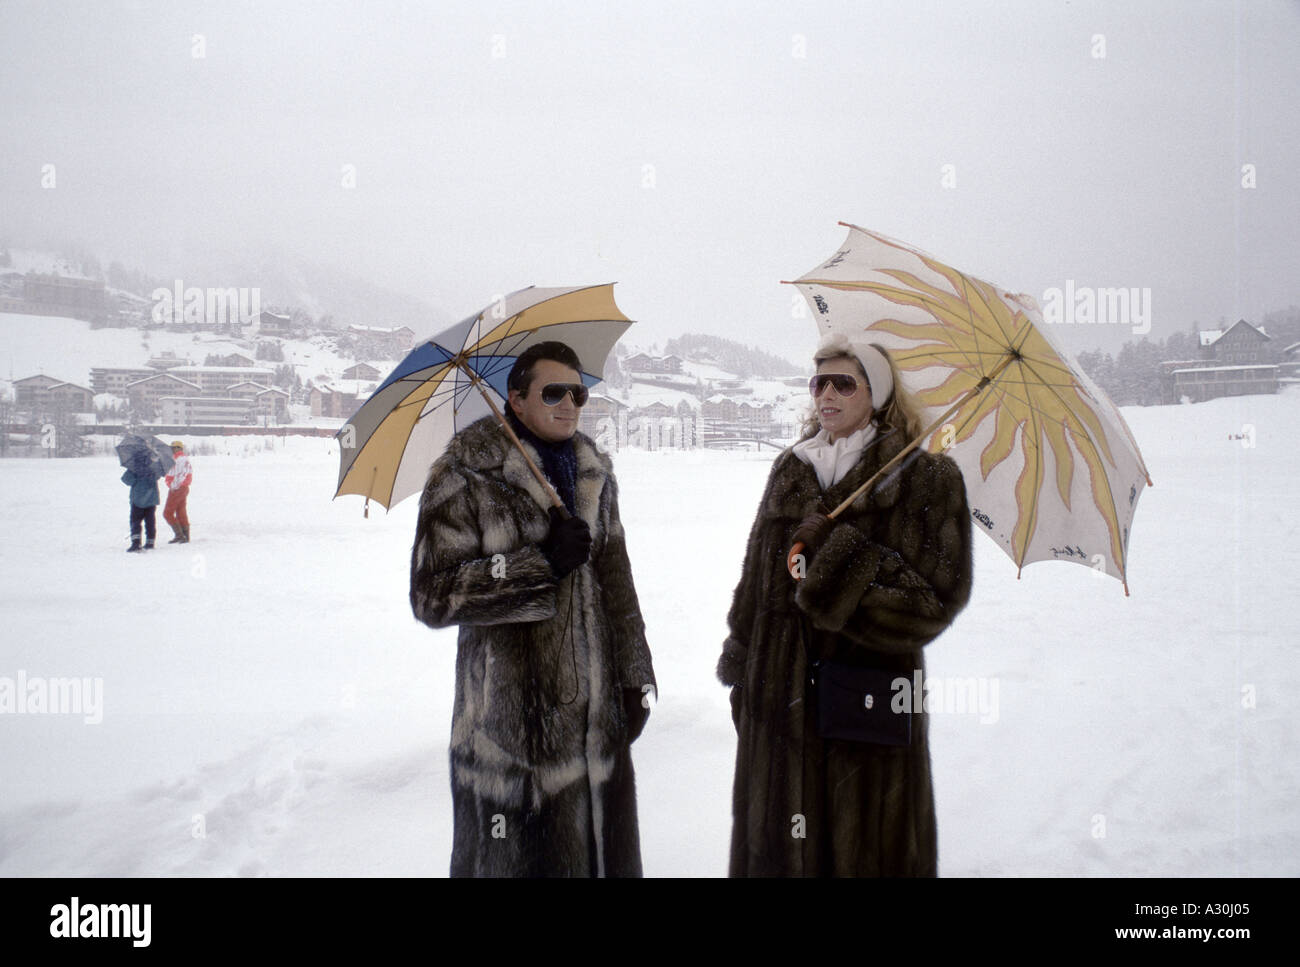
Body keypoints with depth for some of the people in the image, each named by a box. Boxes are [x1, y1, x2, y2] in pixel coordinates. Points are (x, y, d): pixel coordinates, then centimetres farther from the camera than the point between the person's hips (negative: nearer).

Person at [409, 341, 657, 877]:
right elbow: (432, 595, -12)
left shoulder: (594, 474, 13)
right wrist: (541, 561, -18)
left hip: (596, 713, 5)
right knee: (517, 855, 0)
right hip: (510, 719, -5)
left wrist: (635, 680, 11)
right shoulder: (465, 475, -7)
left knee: (604, 852, 9)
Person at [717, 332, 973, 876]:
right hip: (782, 700, 5)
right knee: (776, 847, 14)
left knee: (864, 850, 6)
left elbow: (935, 599, -14)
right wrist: (743, 677, 13)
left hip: (868, 704, -5)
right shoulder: (789, 470, 9)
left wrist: (837, 552, -19)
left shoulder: (924, 478, -6)